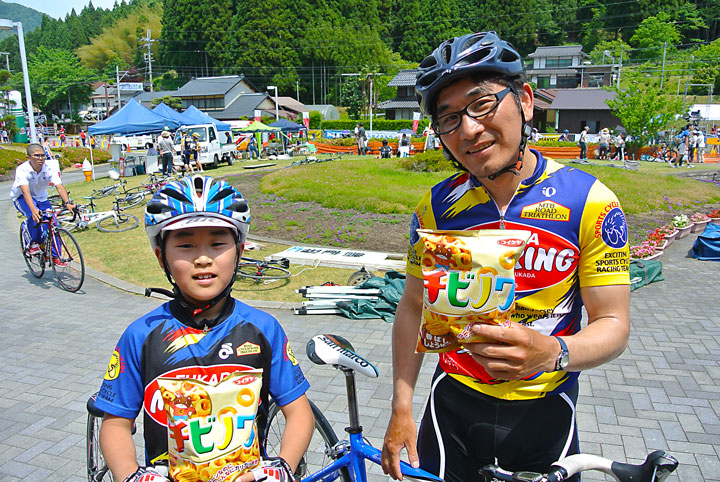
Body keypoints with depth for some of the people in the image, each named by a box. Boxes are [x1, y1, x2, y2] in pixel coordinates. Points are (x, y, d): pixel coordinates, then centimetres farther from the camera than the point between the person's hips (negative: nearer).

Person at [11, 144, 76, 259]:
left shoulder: (50, 167, -21)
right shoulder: (22, 170, -28)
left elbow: (59, 186, -31)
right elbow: (25, 190, -41)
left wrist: (67, 203, -48)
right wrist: (33, 209, -57)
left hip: (41, 197, 3)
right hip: (21, 198, -3)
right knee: (35, 216, -34)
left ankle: (55, 256, 5)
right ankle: (33, 244, -12)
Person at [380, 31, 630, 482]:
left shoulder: (592, 202, -15)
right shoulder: (436, 206, -8)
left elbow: (613, 323, -11)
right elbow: (414, 308, 0)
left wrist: (552, 352, -33)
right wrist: (402, 408, -3)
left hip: (544, 410, -1)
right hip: (453, 404, 1)